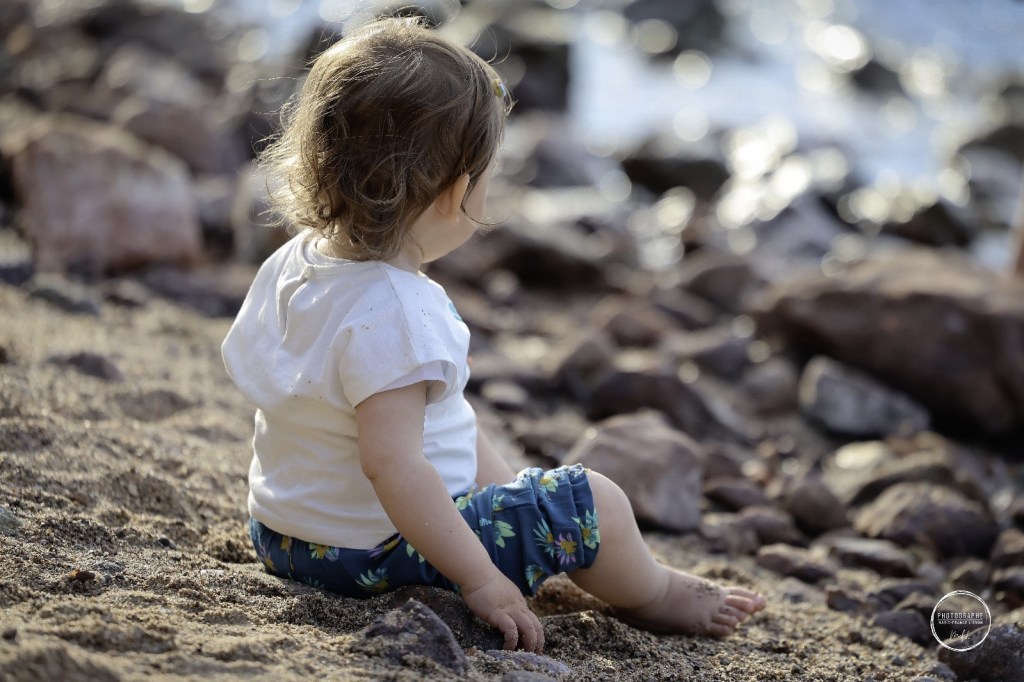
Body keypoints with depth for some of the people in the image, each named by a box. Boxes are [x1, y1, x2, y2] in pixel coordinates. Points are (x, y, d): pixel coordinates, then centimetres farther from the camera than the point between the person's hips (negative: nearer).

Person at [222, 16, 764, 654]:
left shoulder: (292, 264, -3)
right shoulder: (394, 313, -32)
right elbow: (391, 462, -35)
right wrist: (480, 580, -29)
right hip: (372, 556, -10)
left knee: (473, 442, 30)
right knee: (590, 501, -4)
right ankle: (652, 595, 26)